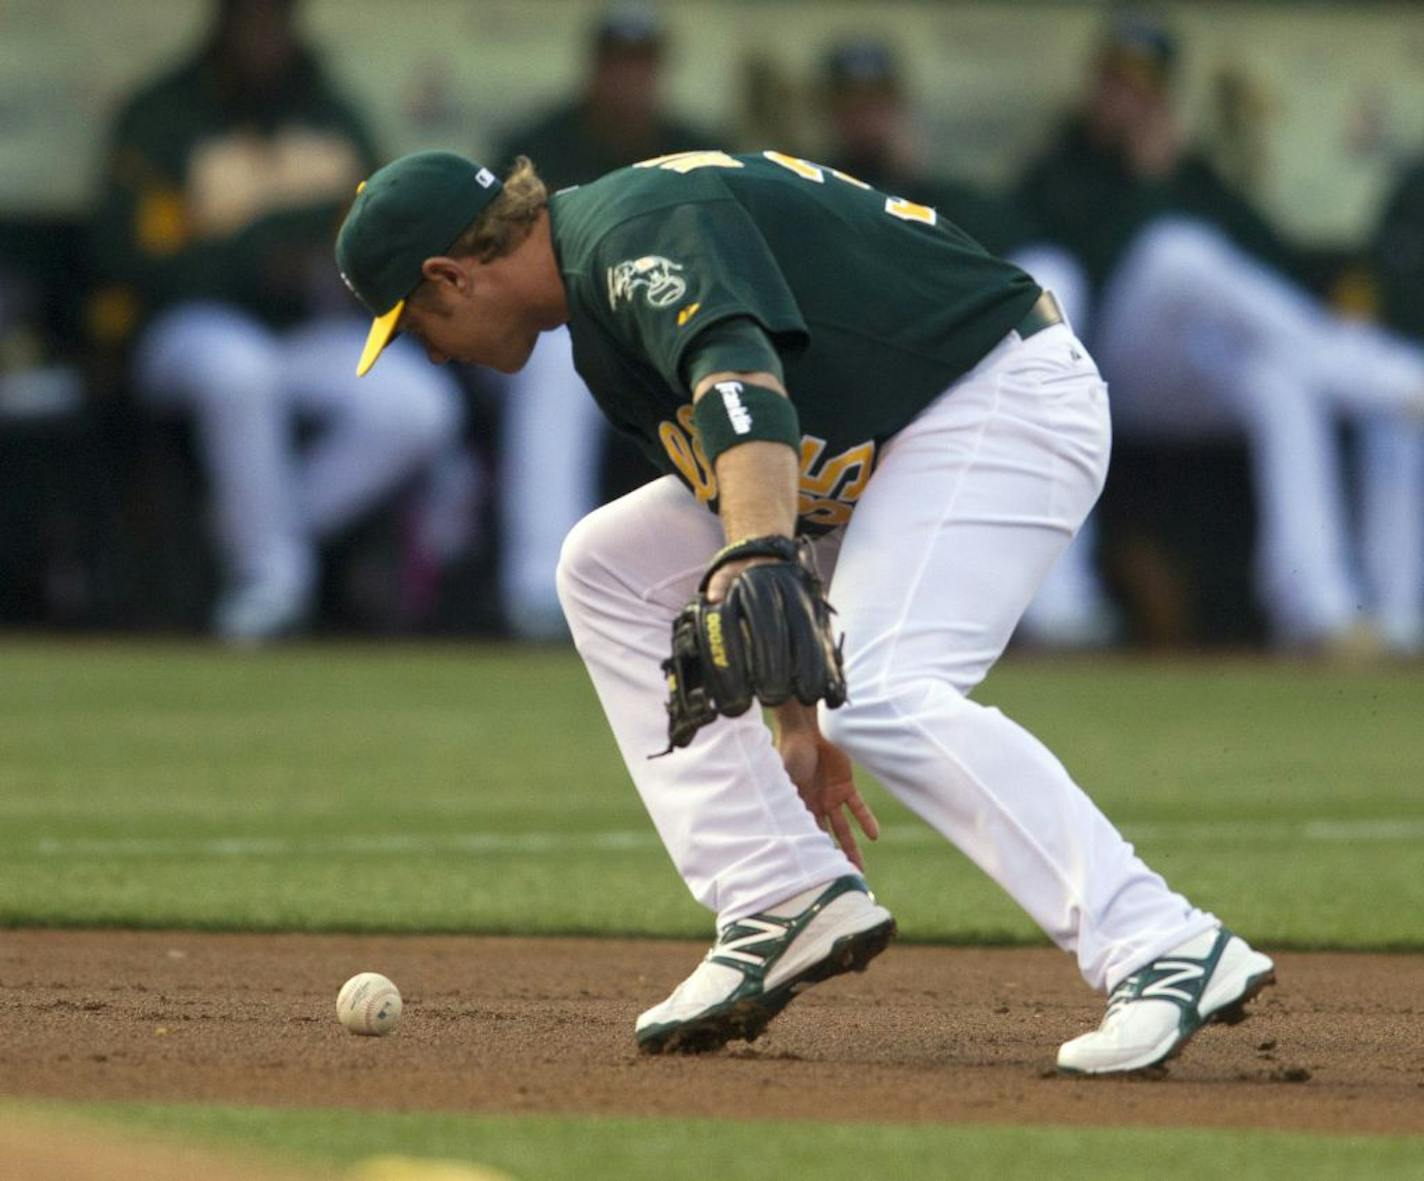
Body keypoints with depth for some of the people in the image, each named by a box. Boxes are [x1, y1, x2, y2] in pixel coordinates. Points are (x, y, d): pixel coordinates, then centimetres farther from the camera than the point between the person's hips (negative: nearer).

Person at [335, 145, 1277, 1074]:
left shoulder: (635, 233, -19)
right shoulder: (601, 308, 13)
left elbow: (740, 378, -39)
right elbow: (726, 483, 20)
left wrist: (755, 567, -56)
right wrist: (794, 719, 22)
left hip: (1005, 395, -11)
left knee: (885, 694, -29)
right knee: (610, 571, 10)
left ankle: (1166, 951, -34)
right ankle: (784, 902, 2)